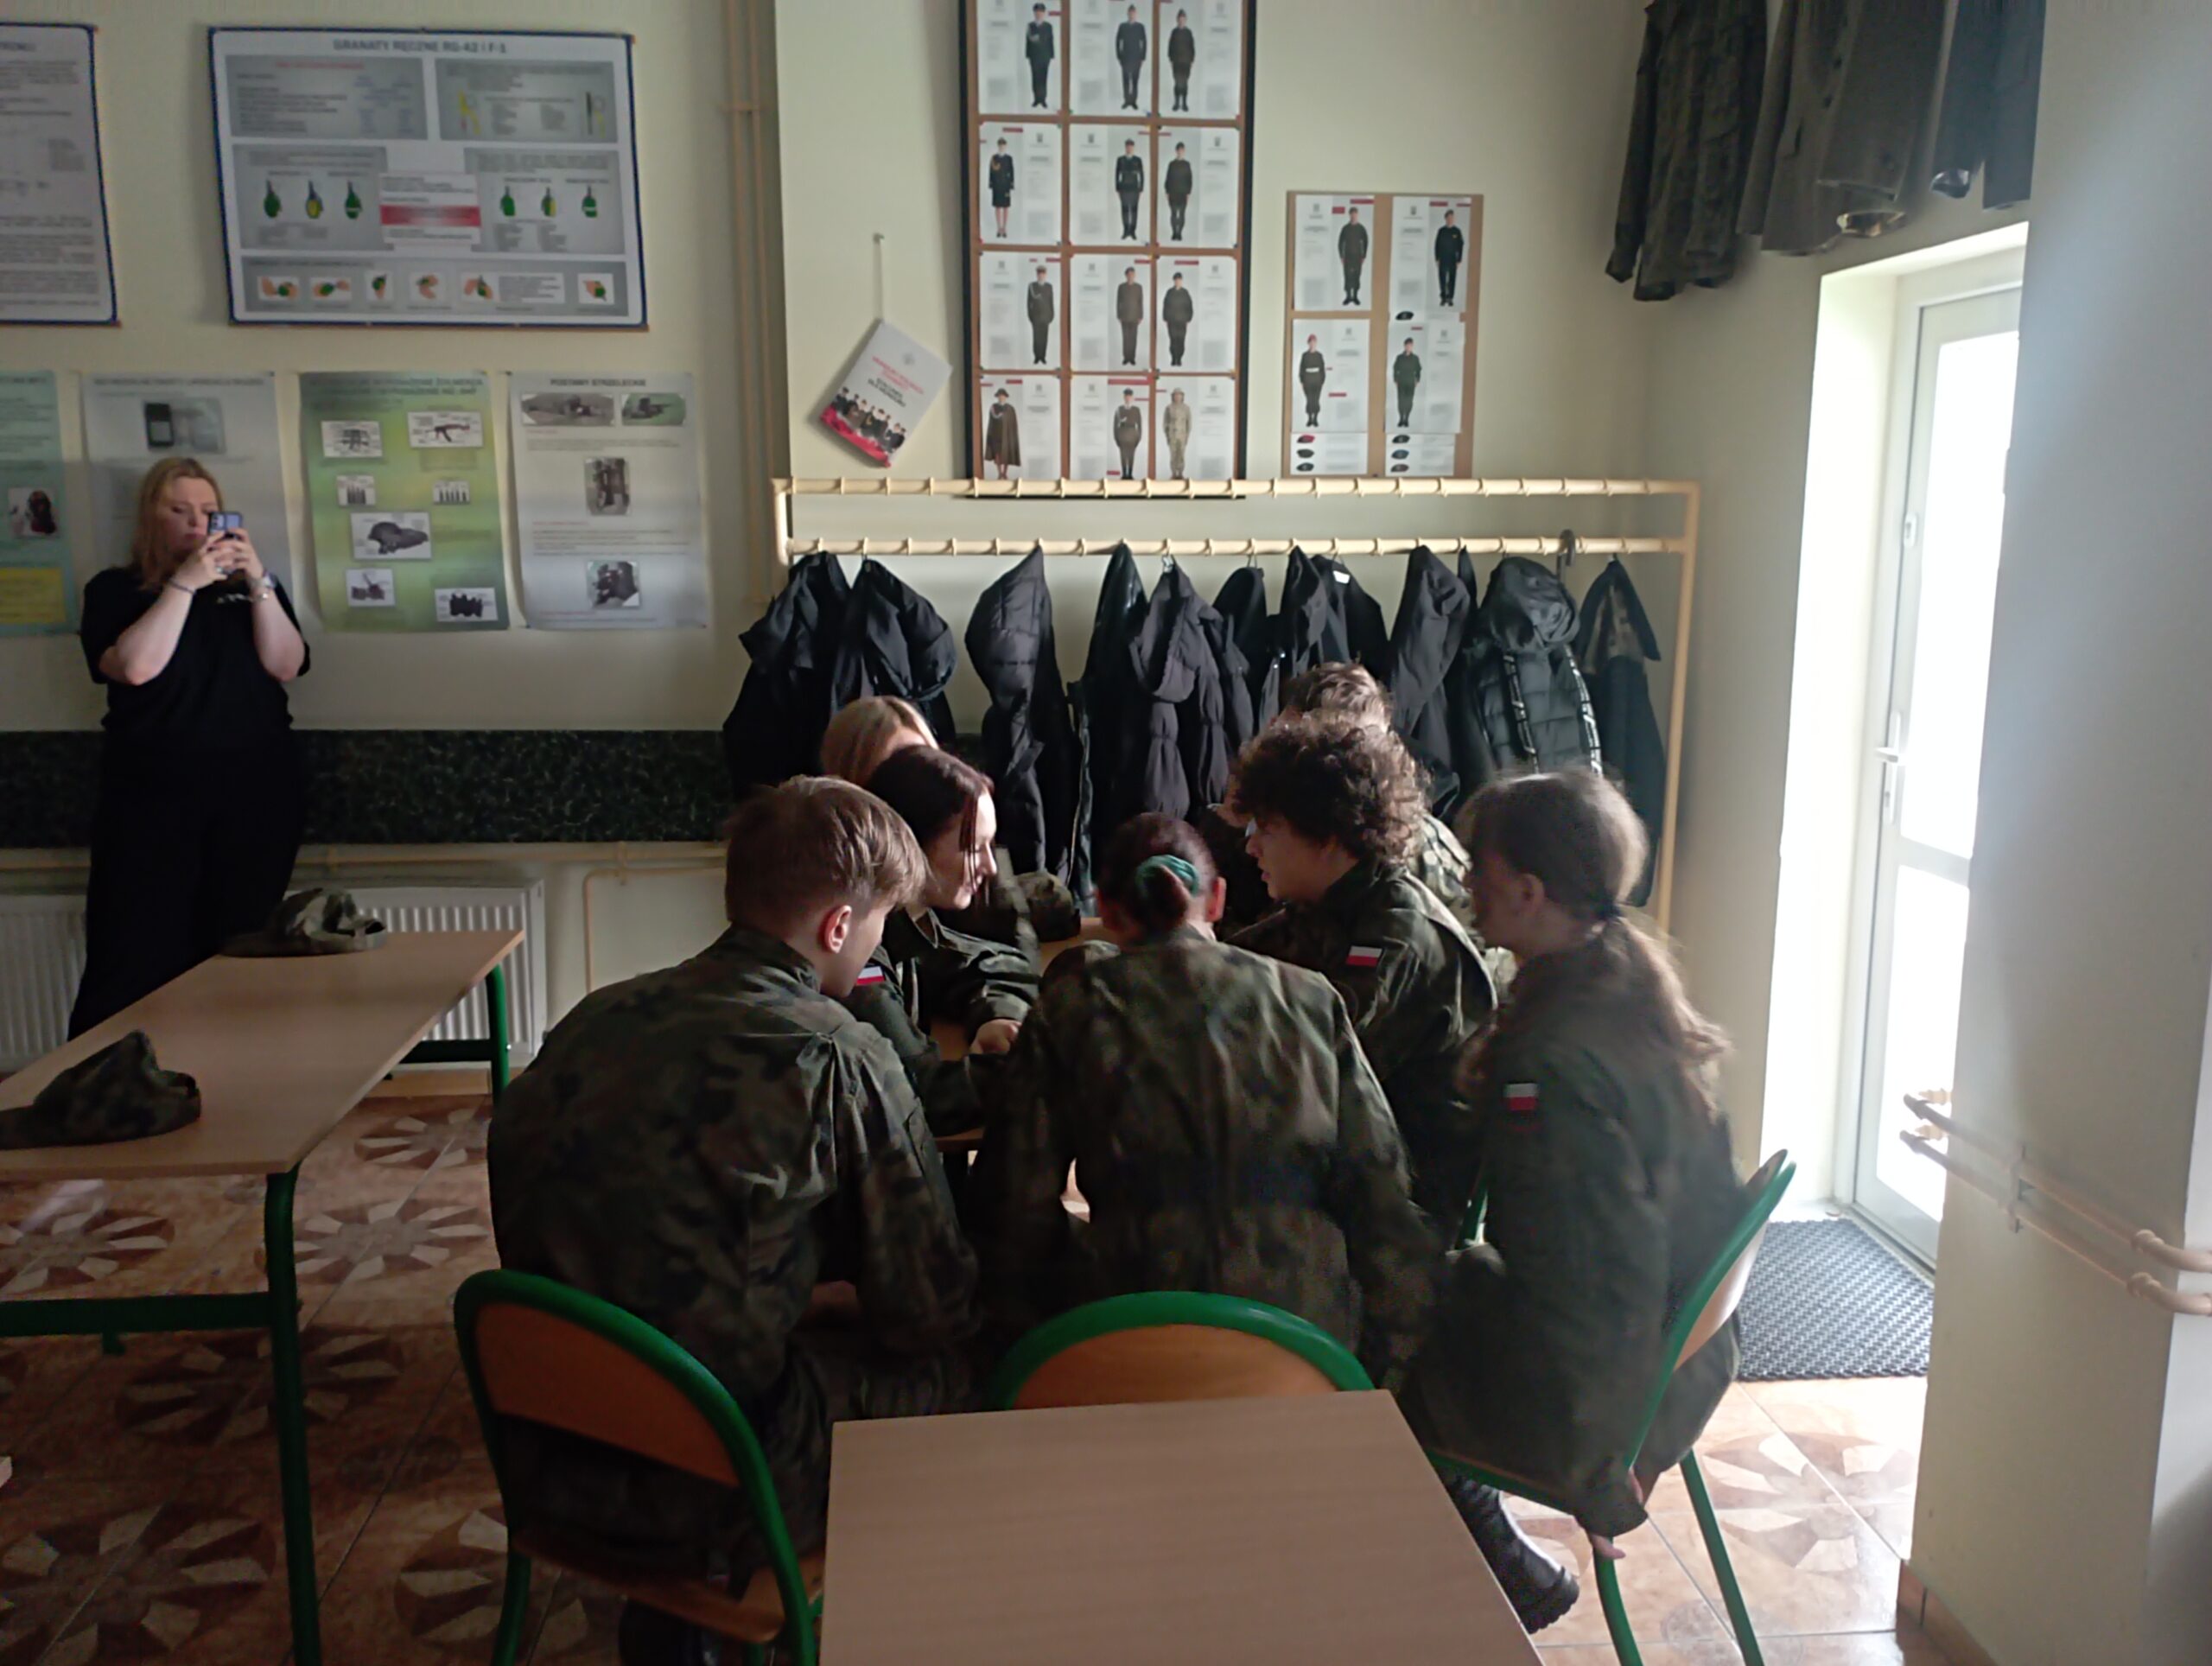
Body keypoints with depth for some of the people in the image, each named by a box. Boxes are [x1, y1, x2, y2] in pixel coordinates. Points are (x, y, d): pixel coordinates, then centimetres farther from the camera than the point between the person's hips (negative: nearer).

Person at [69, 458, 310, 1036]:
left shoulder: (250, 586, 14)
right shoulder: (115, 590, 8)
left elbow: (286, 665, -1)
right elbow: (136, 667, -11)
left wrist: (258, 582, -10)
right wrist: (185, 583, -13)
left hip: (257, 795, 2)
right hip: (153, 797, -2)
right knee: (135, 962, -7)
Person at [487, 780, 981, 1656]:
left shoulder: (595, 1018, 2)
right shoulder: (841, 1059, -17)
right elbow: (931, 1313, -9)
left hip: (543, 1461, 7)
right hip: (703, 1499, -7)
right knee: (963, 1367, 11)